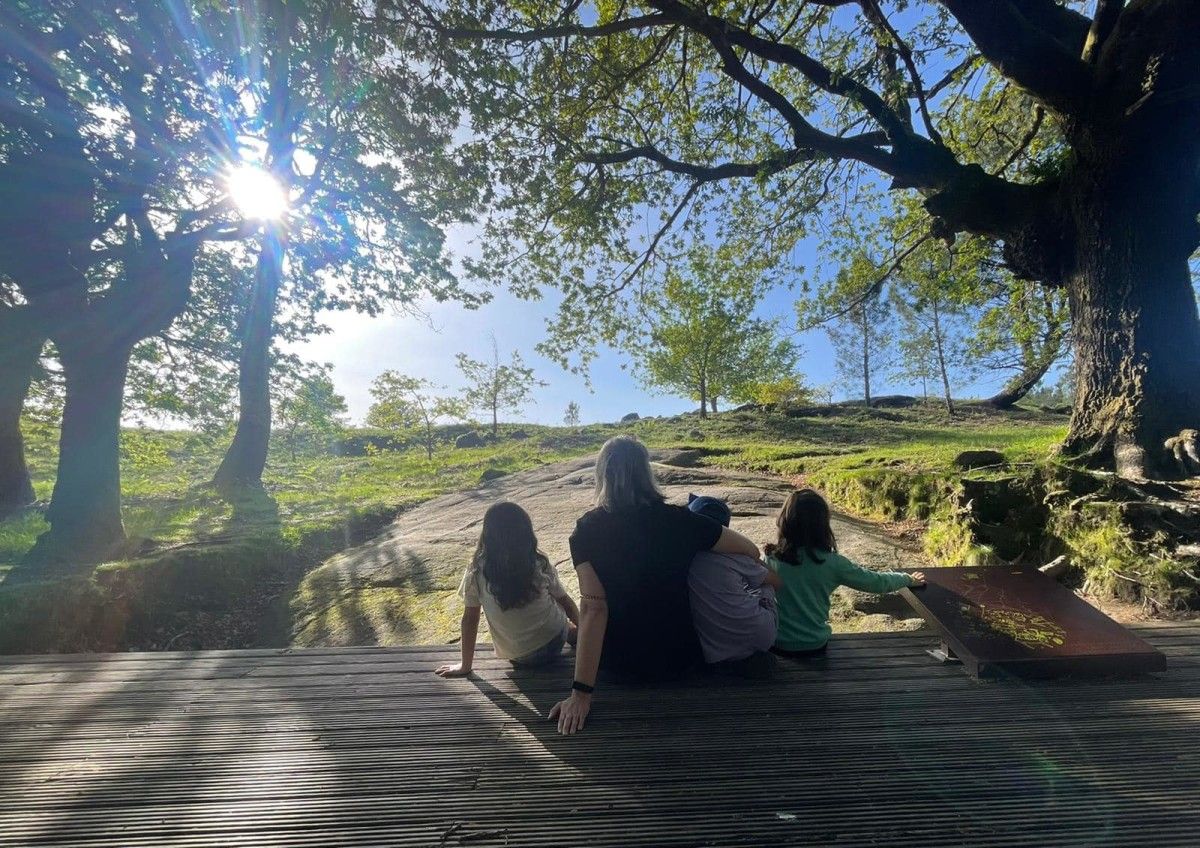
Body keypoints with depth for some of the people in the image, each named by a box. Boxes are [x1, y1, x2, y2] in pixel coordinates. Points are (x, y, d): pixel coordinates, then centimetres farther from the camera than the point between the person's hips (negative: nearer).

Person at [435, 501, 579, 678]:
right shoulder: (540, 564, -16)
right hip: (555, 642, 0)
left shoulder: (477, 571, -17)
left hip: (519, 658, 1)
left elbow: (469, 619, -9)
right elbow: (565, 602, -3)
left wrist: (465, 666, 4)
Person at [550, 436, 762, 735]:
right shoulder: (679, 520, -15)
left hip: (618, 664, 0)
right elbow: (751, 551, -5)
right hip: (678, 659, 1)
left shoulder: (586, 531, -17)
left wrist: (581, 692, -22)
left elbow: (592, 608, -24)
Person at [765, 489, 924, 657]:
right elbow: (876, 582, -1)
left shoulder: (771, 557, -16)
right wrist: (908, 579, 17)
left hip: (778, 643, -1)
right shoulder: (832, 563, -16)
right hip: (815, 646, 1)